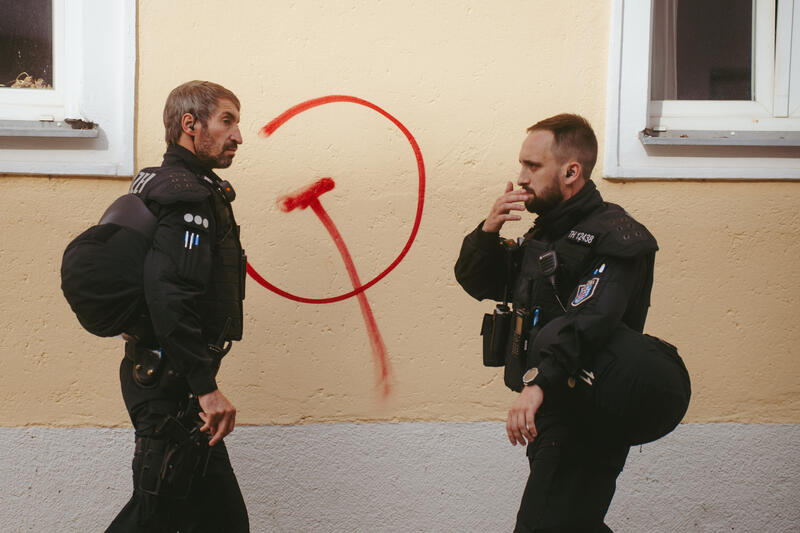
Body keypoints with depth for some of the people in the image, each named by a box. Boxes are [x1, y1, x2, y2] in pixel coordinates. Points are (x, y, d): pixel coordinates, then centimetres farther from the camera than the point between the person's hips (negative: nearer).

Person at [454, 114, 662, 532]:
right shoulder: (547, 230, 18)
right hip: (550, 414, 10)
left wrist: (539, 382, -41)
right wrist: (487, 232, -2)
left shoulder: (613, 237, -13)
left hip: (584, 422, -10)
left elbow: (587, 320, -29)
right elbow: (478, 282, 18)